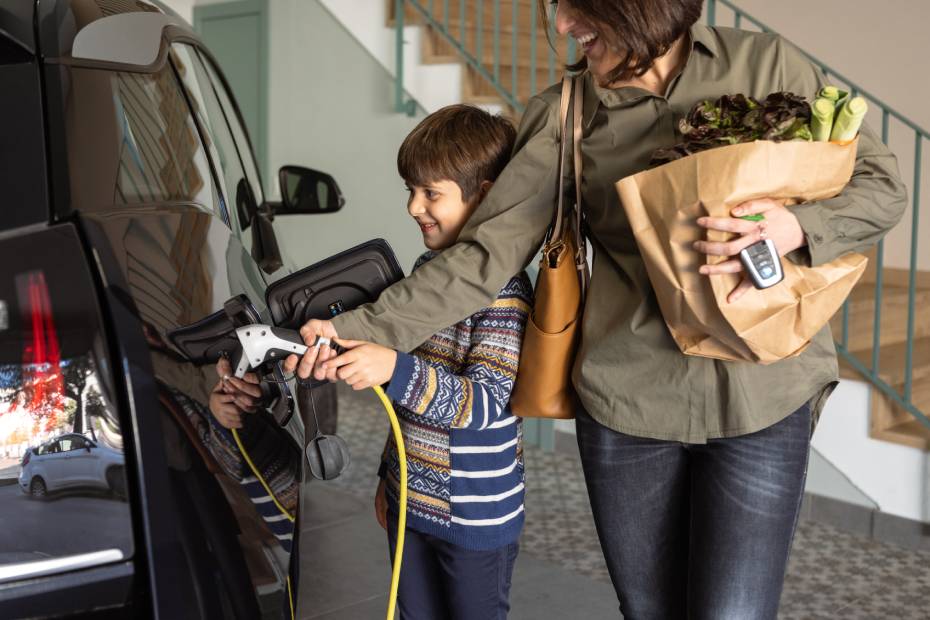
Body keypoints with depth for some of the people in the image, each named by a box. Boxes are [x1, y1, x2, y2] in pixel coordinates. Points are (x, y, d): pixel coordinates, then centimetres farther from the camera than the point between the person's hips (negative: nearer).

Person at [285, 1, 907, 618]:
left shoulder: (766, 64, 0)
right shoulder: (564, 115, 2)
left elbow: (883, 184, 3)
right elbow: (485, 255, -4)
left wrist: (796, 226, -18)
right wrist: (360, 330, -13)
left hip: (761, 400, -1)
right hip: (628, 403, 2)